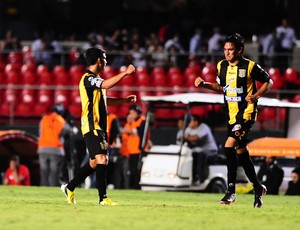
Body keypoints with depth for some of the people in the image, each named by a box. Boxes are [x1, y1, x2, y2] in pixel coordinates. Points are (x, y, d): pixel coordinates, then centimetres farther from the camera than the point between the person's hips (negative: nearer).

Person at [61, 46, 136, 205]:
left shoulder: (95, 79, 18)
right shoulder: (88, 78, -13)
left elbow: (104, 100, 31)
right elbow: (107, 85, -31)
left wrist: (124, 100, 21)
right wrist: (125, 73, -24)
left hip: (99, 127, 10)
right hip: (92, 126, -10)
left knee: (94, 162, 13)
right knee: (102, 159, -15)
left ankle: (69, 188, 24)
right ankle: (103, 198, -15)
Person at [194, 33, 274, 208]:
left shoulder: (250, 66, -10)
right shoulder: (222, 66, 7)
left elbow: (268, 82, 1)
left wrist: (256, 96, -13)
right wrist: (204, 84, 6)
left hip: (246, 113, -7)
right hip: (232, 114, 7)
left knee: (229, 146, -21)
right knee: (241, 152, 11)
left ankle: (231, 190, -15)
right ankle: (258, 188, 26)